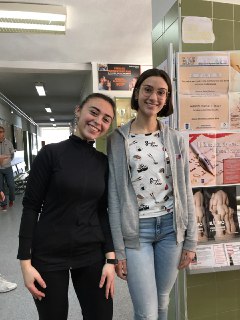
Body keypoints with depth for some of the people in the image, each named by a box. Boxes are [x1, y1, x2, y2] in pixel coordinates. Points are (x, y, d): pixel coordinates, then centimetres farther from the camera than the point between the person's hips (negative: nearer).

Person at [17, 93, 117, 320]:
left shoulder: (104, 162, 2)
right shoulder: (51, 153, -10)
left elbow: (103, 212, 5)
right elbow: (30, 207, -8)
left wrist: (110, 259, -1)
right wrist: (25, 262, -10)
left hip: (92, 254, 4)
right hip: (48, 256, -3)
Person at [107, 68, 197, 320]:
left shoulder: (175, 139, 4)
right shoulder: (117, 140, -5)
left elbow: (185, 191, 6)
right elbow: (114, 197, -5)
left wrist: (190, 240, 4)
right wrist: (117, 250, -6)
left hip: (171, 226, 3)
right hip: (135, 230, -3)